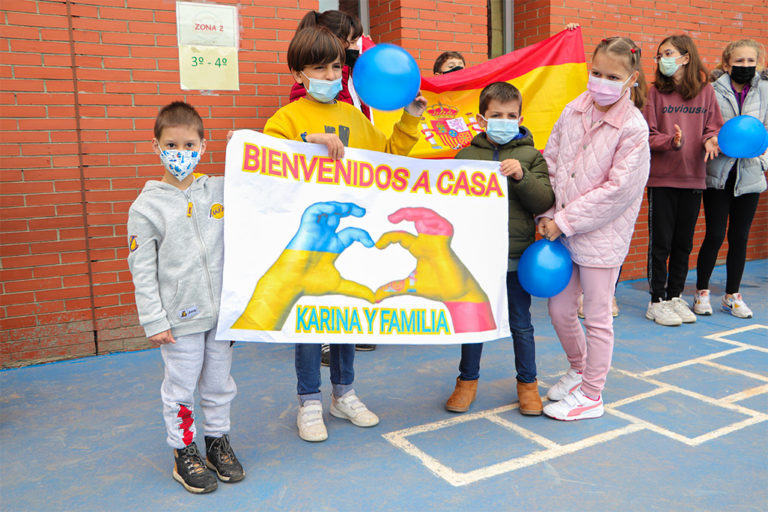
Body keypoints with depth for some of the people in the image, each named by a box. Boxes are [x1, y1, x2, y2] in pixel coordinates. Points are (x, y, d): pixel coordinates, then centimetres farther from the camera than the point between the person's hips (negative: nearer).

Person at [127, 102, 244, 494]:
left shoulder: (221, 191, 2)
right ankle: (184, 453, 27)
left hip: (223, 311, 3)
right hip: (179, 318, -3)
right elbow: (142, 270, -6)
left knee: (220, 384, 16)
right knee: (181, 390, 8)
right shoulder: (146, 207, -6)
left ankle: (218, 442, 35)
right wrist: (154, 321, -9)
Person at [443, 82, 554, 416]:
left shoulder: (530, 156, 3)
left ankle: (527, 382, 29)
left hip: (516, 254, -1)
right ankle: (468, 380, 30)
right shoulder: (466, 155, 4)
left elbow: (544, 201, -7)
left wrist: (521, 176, -19)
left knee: (521, 323, 10)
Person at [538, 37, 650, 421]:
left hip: (603, 235, -5)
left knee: (596, 316, 7)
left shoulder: (633, 128, -13)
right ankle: (579, 368, 41)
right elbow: (551, 161, 7)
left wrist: (564, 222, -16)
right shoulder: (574, 110, 2)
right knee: (559, 309, 13)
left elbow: (618, 189, -17)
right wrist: (548, 215, -2)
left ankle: (590, 395, 24)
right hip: (563, 230, 5)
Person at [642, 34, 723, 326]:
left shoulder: (706, 91, 4)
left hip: (693, 178, 3)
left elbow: (713, 126, 9)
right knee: (660, 242, 1)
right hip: (662, 178, -3)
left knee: (683, 242, 11)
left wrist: (710, 140, -12)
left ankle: (675, 296, 26)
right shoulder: (655, 92, -2)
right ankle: (657, 301, 13)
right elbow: (647, 136, -6)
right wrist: (671, 142, -22)